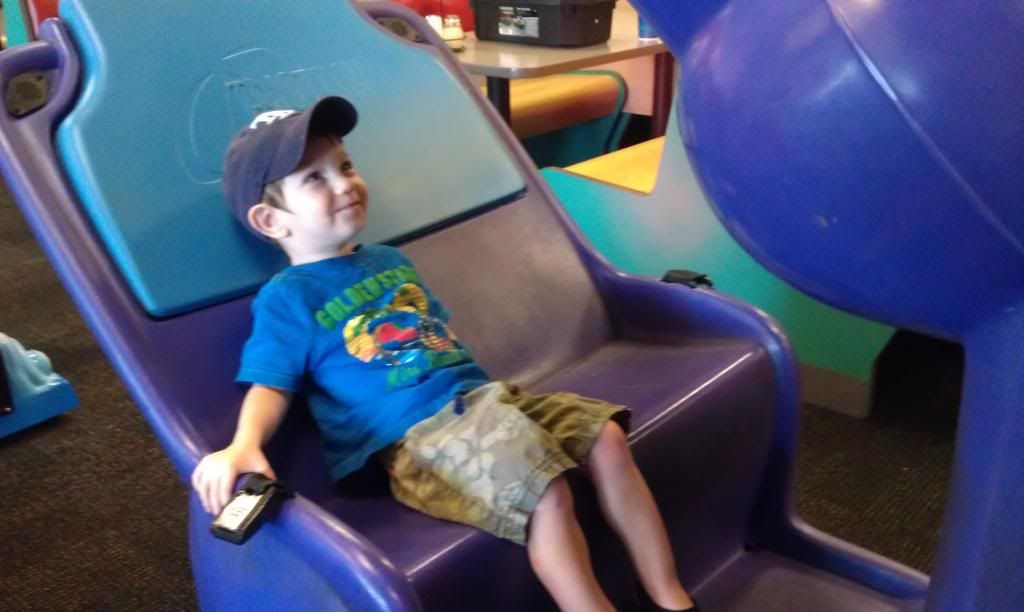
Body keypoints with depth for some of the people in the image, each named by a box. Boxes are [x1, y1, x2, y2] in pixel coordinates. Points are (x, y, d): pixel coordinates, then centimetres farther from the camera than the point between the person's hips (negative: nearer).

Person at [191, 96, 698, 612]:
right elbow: (270, 386, -10)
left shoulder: (389, 259, 20)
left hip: (482, 397, 8)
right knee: (546, 491, -27)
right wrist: (244, 445, -30)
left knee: (607, 438, -4)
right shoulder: (286, 297, -3)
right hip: (412, 438, -8)